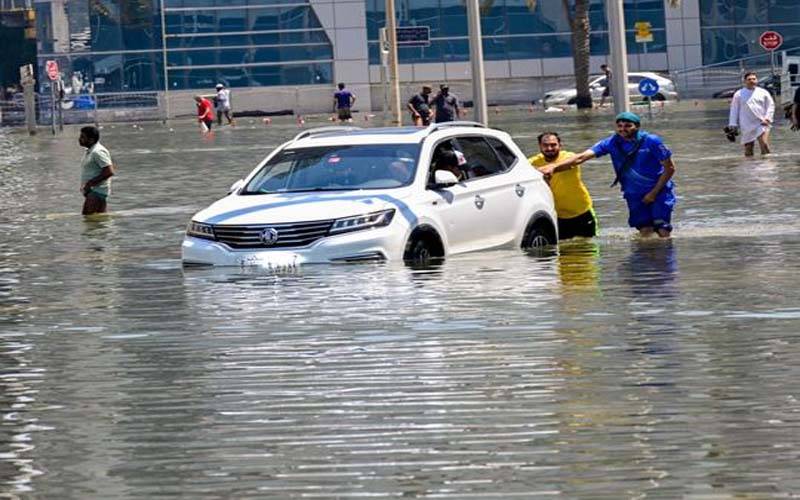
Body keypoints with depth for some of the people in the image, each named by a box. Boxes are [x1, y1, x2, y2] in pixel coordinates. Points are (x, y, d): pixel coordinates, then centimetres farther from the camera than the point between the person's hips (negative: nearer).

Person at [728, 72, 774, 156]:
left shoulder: (763, 92, 7)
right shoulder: (739, 94, 7)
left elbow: (771, 105, 8)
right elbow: (734, 110, 9)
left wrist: (767, 119, -6)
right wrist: (733, 125, 4)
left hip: (761, 124, -1)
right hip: (747, 127, 1)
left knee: (764, 146, -17)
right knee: (748, 150, 3)